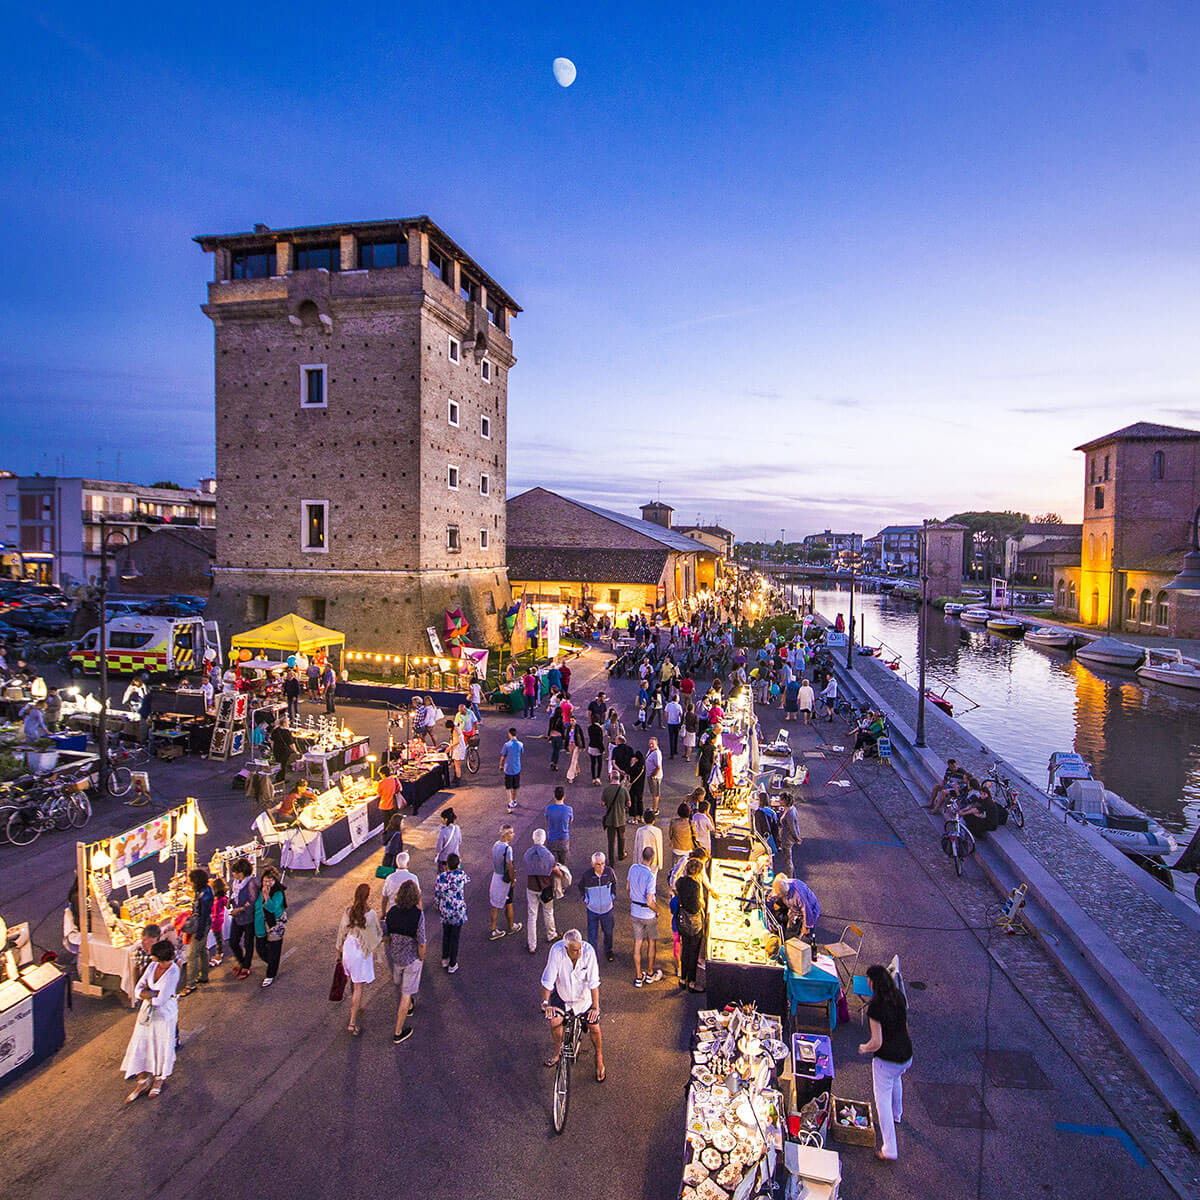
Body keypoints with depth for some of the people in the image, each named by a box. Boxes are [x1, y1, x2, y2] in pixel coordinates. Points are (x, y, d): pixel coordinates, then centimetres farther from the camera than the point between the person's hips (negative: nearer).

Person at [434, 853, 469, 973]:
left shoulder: (440, 877, -14)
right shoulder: (461, 875, -20)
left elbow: (436, 896, -5)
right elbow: (468, 879, 5)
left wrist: (438, 906, 15)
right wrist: (460, 867, 15)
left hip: (444, 912, 2)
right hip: (458, 912, -2)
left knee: (446, 934, 24)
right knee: (455, 937, 13)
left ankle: (445, 959, 40)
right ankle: (452, 965, 24)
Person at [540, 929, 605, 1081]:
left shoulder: (588, 951, -29)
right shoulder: (557, 950, -29)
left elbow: (594, 983, -26)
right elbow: (548, 980, -24)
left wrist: (595, 1007, -31)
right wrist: (545, 1003, -31)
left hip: (583, 996, -1)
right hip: (562, 993, 1)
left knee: (594, 1027, -2)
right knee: (554, 1021, -13)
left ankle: (599, 1057, 28)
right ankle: (558, 1051, 18)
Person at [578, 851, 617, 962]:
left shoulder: (609, 872, -21)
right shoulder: (586, 875, -24)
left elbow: (614, 883, 4)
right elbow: (581, 886, 0)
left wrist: (613, 896, 3)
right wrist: (585, 900, 1)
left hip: (607, 908, 2)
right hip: (592, 910, -2)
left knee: (608, 932, 21)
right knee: (592, 936, 3)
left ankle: (608, 951, 48)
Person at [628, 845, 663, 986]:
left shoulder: (633, 868, -8)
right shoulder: (650, 876, -28)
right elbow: (649, 902, -28)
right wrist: (657, 910, -8)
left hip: (635, 912, 5)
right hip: (648, 914, -5)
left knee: (637, 943, 13)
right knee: (651, 942, 17)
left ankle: (638, 977, 24)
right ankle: (650, 974, 32)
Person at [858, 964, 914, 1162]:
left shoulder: (875, 1006, -25)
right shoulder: (899, 996, -6)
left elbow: (877, 1042, -23)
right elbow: (905, 1025, 9)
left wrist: (864, 1048, -3)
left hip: (887, 1060, -7)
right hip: (906, 1055, 7)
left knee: (883, 1101, 8)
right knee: (896, 1078, 36)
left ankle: (890, 1150, 10)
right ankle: (897, 1115, 56)